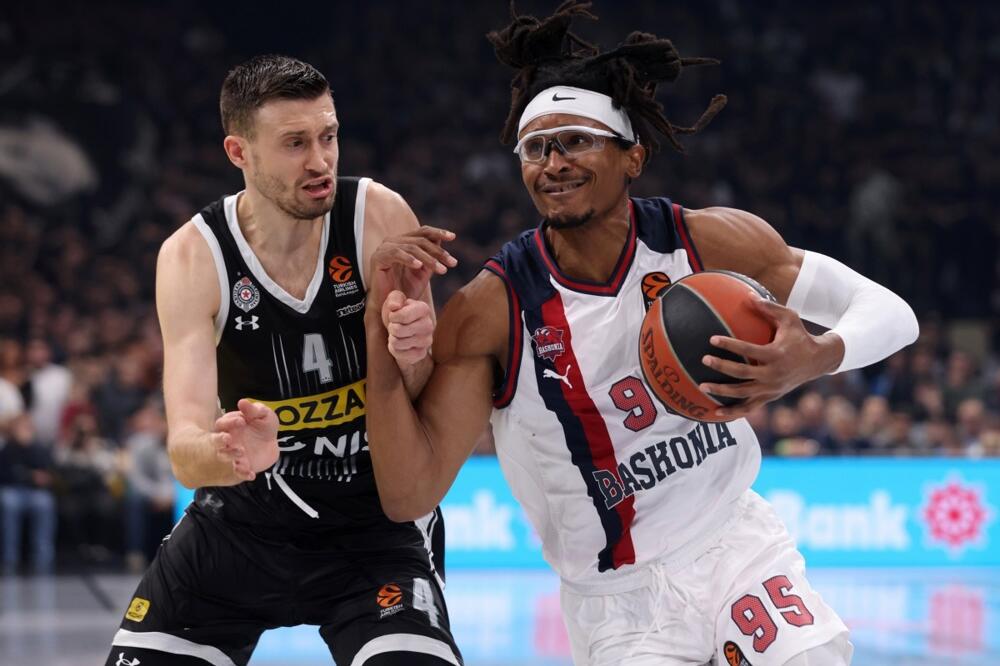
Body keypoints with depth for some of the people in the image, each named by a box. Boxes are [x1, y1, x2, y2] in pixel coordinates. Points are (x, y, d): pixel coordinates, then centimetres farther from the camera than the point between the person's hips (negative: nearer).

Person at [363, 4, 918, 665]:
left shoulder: (712, 242, -9)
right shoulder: (489, 309, -13)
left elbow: (891, 313, -5)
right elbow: (410, 495, -16)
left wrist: (816, 358, -27)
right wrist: (382, 337, -27)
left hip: (738, 546, 1)